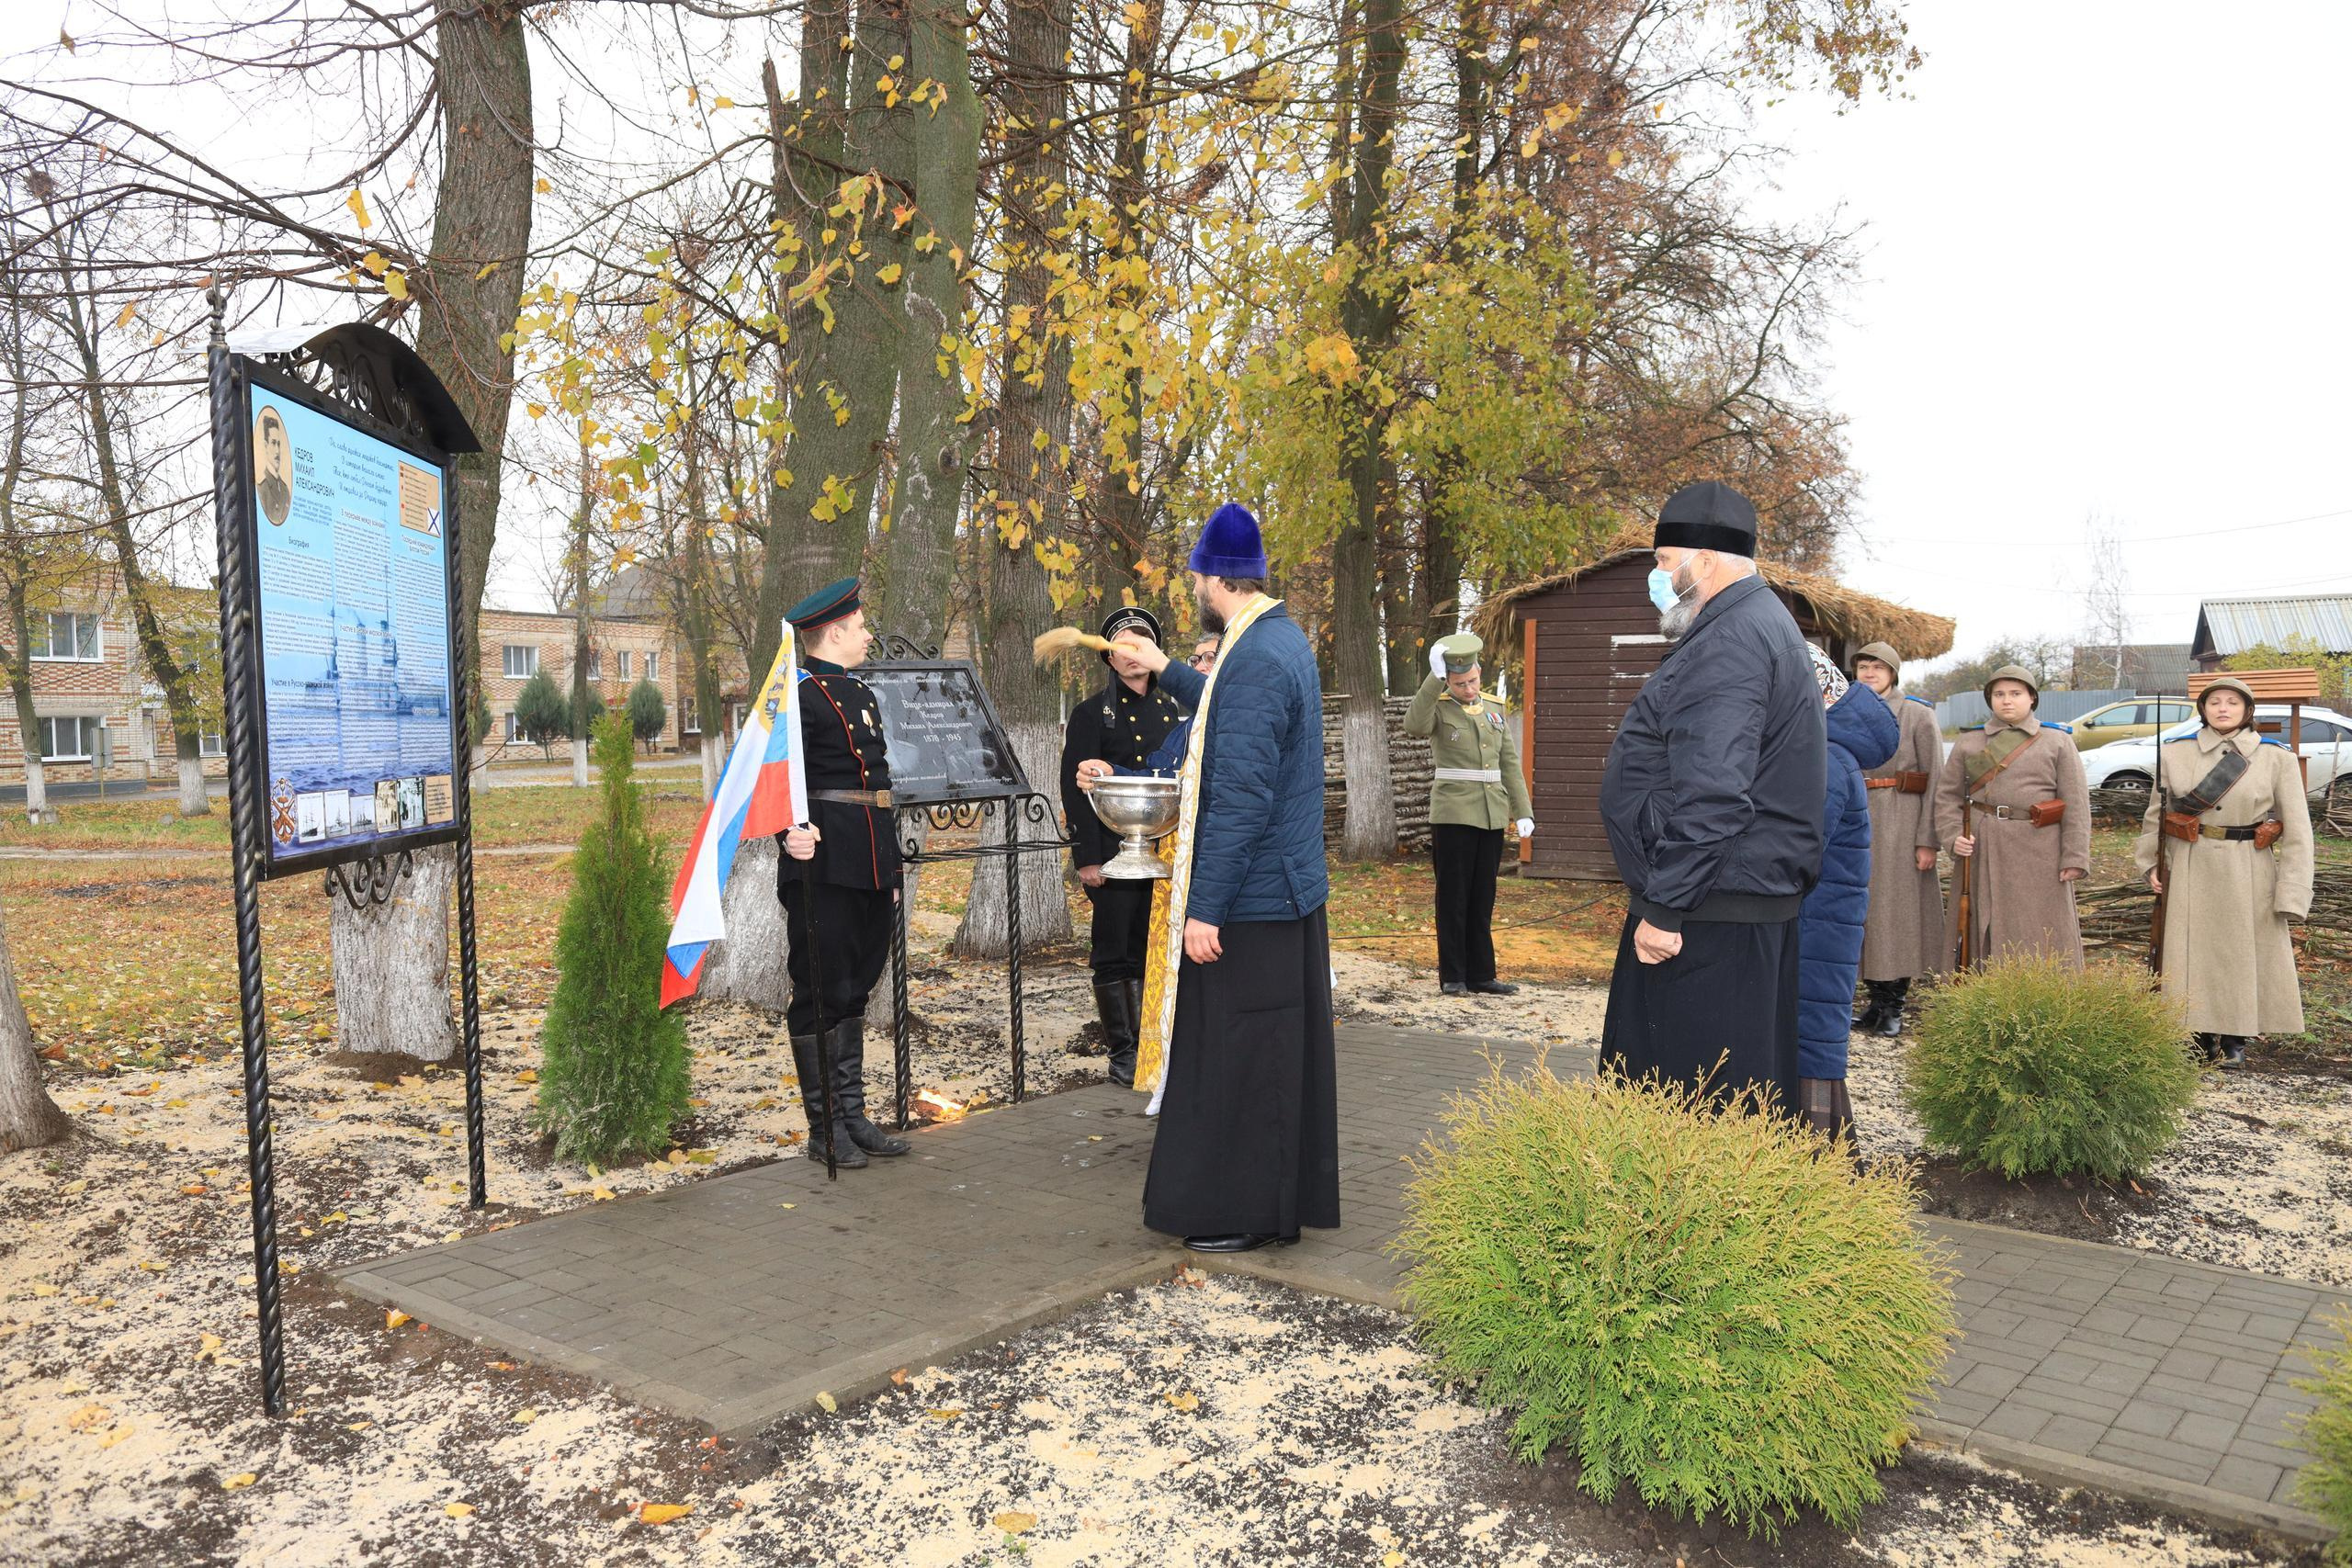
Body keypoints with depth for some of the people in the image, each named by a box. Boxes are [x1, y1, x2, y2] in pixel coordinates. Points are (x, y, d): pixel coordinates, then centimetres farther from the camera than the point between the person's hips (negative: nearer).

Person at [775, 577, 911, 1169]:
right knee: (820, 994, 0)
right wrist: (794, 829, -39)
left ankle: (853, 1115, 23)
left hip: (869, 868, 9)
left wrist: (890, 871, 22)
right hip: (823, 867, -9)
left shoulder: (862, 693, 19)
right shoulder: (798, 694, -9)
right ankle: (824, 1127, 9)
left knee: (854, 991, 14)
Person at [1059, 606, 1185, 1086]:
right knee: (1114, 954, 1)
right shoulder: (1092, 713, -4)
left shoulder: (1171, 710, 12)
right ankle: (1121, 1054, 10)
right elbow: (1076, 789, -8)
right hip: (1112, 854, -5)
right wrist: (1086, 858, -14)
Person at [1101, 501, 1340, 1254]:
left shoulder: (1253, 661, -22)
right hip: (1289, 887, 10)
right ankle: (1288, 1196, 29)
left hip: (1249, 898, -10)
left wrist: (1206, 908, -22)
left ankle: (1245, 1213, 14)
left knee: (1241, 1057, 2)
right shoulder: (1283, 638, 9)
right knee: (1278, 1054, 17)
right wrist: (1167, 670, 34)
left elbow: (1241, 801, -25)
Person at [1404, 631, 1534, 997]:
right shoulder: (1438, 708, -2)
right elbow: (1413, 726, -26)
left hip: (1492, 816, 5)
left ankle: (1481, 975, 16)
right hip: (1453, 816, -5)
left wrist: (1523, 812, 7)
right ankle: (1453, 976, 8)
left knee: (1482, 899, 9)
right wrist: (1434, 678, -28)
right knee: (1453, 898, 1)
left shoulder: (1495, 710, 13)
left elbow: (1510, 764, 14)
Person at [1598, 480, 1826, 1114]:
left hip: (1712, 914, -11)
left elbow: (1712, 795, -26)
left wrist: (1666, 908, -23)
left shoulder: (1729, 644, -17)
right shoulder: (1758, 623, 18)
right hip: (1744, 909, 11)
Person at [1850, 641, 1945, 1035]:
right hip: (1856, 822, 4)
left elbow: (1936, 780, -4)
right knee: (1863, 908, 5)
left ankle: (1894, 1006, 8)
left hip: (1901, 823, -4)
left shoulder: (1918, 715, -1)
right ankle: (1877, 1000, 15)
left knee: (1899, 907, -2)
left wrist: (1928, 840, -11)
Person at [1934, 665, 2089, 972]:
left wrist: (2075, 858, -7)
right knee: (1981, 931, 4)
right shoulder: (1968, 743, 10)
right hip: (1981, 852, 2)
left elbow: (2076, 803, 1)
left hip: (2038, 854, -1)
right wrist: (1953, 837, -9)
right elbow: (1947, 795, 8)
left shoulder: (2057, 742, 5)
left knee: (2039, 932, 2)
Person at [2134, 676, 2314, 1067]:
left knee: (2244, 953, 5)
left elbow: (2296, 830, -2)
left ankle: (2235, 1039, 18)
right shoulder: (2175, 755, 3)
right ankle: (2202, 1035, 17)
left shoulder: (2277, 759, -1)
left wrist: (2291, 892, -8)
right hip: (2191, 870, 1)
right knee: (2193, 952, 4)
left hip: (2249, 873, -1)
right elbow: (2155, 814, 11)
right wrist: (2150, 863, 3)